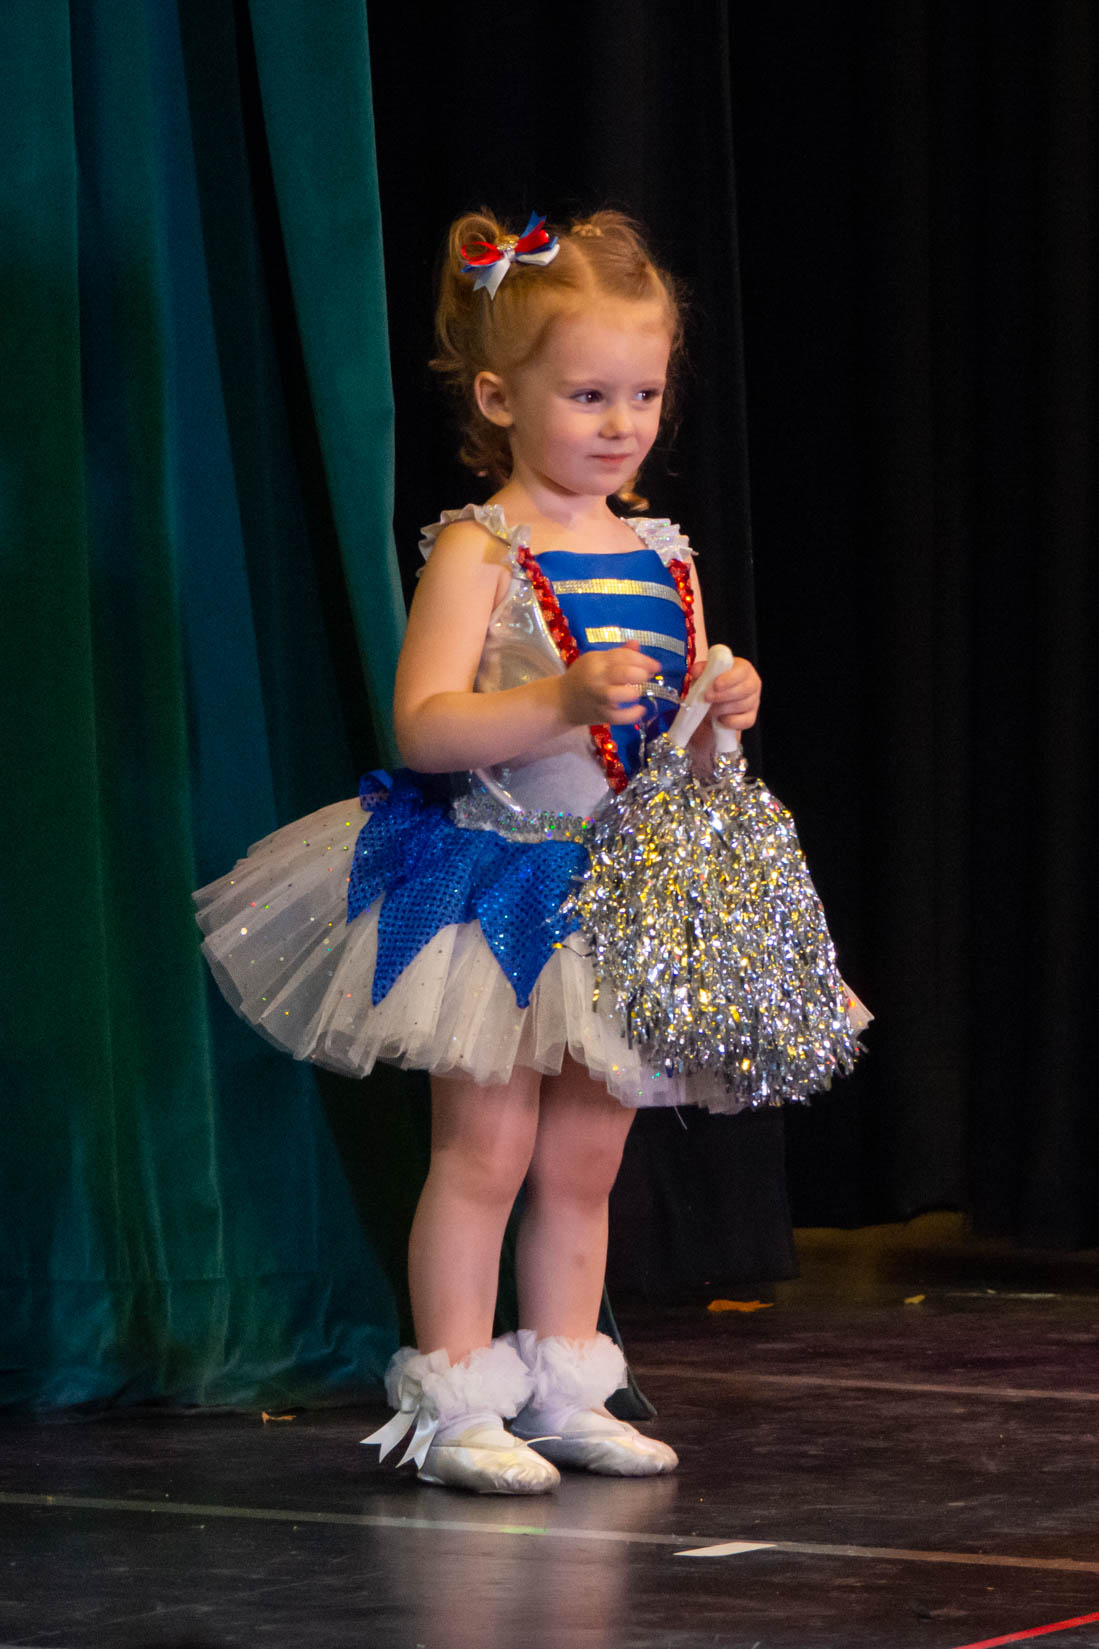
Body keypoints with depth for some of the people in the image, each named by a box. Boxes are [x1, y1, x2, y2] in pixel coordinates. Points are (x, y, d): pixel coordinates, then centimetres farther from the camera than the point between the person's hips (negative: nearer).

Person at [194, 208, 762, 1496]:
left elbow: (672, 729, 16)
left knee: (584, 1155, 11)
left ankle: (564, 1391, 20)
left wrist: (720, 712, -7)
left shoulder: (661, 554, 8)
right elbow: (424, 726, -20)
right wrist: (563, 698, -32)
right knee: (485, 1146, -4)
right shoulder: (478, 550, -12)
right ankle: (453, 1402, 2)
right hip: (487, 882, -6)